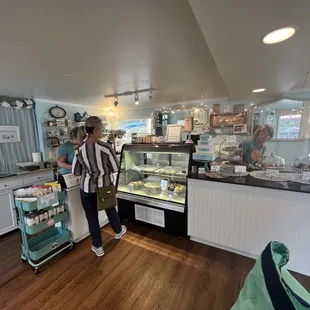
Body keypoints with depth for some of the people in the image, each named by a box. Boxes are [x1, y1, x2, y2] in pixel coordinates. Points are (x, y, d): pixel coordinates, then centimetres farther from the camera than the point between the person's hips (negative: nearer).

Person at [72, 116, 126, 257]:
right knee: (111, 209, 25)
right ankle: (118, 231, 51)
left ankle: (98, 247, 34)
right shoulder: (106, 147, -20)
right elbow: (115, 168, -11)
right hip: (106, 185, -1)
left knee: (92, 216, 17)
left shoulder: (79, 150, -12)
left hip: (88, 188, 1)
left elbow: (75, 172, -1)